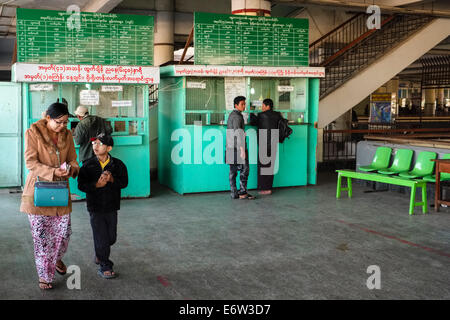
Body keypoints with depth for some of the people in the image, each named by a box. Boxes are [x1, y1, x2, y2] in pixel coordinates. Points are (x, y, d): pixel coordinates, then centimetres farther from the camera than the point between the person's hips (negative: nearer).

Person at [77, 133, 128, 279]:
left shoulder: (118, 164, -1)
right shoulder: (88, 165, -4)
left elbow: (124, 182, -5)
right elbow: (81, 185, -7)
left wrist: (112, 179, -23)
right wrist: (96, 184, -22)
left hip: (112, 207, 2)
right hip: (95, 207, -2)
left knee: (111, 237, 11)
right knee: (101, 237, -2)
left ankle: (99, 255, 40)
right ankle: (104, 266, 11)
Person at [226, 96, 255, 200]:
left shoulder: (231, 115, 17)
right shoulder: (237, 116, -13)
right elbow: (238, 133, -21)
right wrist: (242, 149, -24)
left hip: (231, 147, 9)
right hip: (237, 147, -9)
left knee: (233, 171, 7)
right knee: (245, 169, -5)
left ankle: (234, 193, 8)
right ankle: (242, 192, -5)